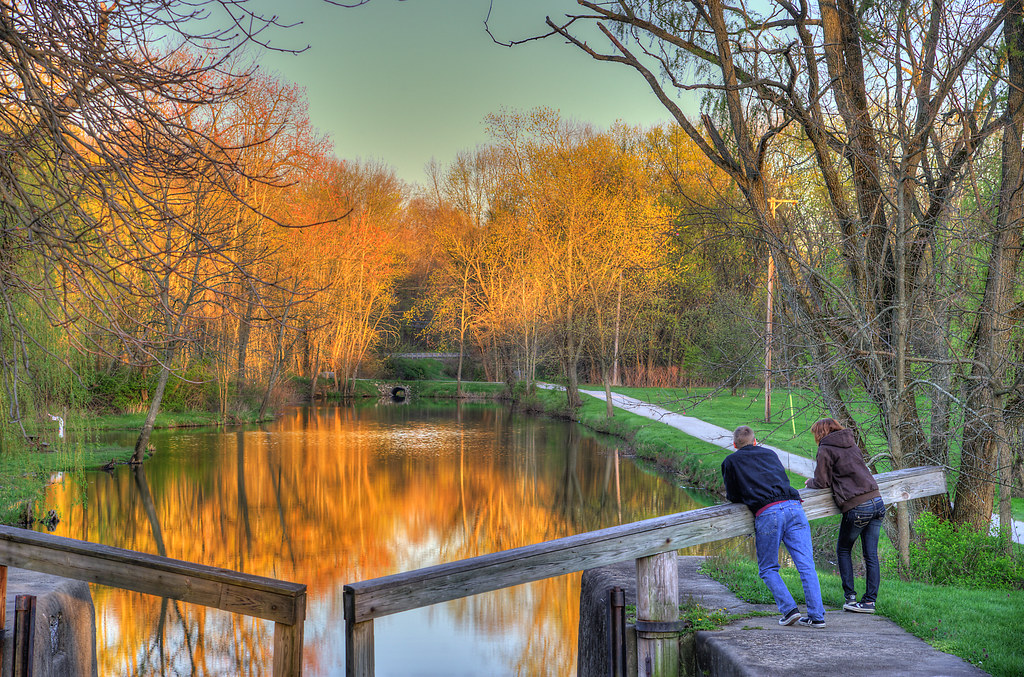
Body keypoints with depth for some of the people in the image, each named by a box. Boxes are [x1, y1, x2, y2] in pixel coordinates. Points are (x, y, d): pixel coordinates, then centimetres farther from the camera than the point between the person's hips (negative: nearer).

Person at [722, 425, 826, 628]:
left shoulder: (731, 461, 15)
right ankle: (817, 616, -1)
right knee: (806, 565, 3)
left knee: (768, 569, 10)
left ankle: (789, 609, -5)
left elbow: (733, 496, 18)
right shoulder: (770, 454, 27)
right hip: (793, 506, 4)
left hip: (767, 514, -4)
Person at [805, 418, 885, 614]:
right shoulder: (852, 444, 17)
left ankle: (850, 596, 8)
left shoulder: (826, 450, -3)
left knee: (843, 550, 13)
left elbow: (822, 482, -4)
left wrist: (810, 481, 17)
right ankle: (870, 601, 9)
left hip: (856, 507, -6)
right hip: (877, 502, 6)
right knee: (871, 555, 8)